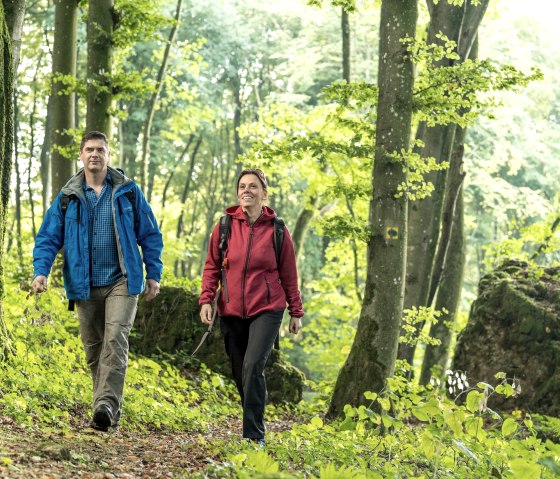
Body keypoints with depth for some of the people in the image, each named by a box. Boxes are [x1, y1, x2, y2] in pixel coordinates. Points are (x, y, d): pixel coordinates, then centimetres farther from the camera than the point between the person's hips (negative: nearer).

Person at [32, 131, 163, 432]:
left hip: (122, 281, -3)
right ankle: (110, 410, 19)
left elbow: (150, 235, 7)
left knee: (115, 340, -18)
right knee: (93, 348, 8)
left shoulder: (127, 191, 3)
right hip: (85, 285, 3)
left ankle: (106, 404, -24)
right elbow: (48, 237, 4)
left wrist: (154, 274, 4)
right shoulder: (67, 197, 6)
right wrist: (41, 270, -12)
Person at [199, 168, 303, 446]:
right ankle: (255, 427, 23)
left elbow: (288, 274, 6)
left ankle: (253, 435, -13)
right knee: (240, 374, 7)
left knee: (253, 367, -18)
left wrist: (296, 311, 8)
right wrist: (206, 299, -4)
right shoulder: (225, 226, 2)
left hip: (266, 310, -3)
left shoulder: (277, 230, 0)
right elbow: (212, 266, 8)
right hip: (231, 312, 3)